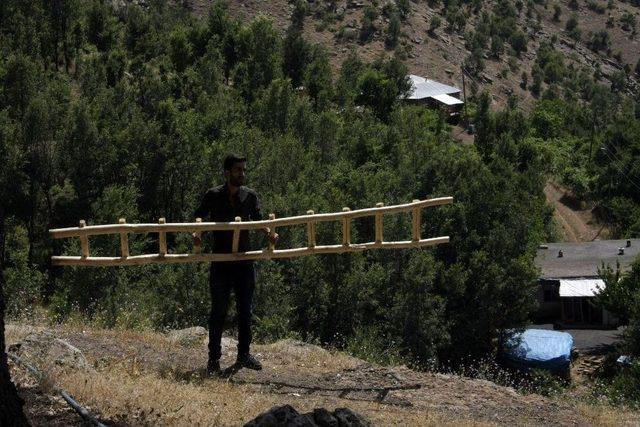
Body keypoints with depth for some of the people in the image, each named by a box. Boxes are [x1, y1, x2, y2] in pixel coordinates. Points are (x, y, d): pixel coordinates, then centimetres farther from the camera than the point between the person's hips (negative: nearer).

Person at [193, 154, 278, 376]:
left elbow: (258, 220, 10)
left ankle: (244, 354, 21)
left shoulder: (250, 196, 5)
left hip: (244, 260, 3)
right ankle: (214, 359, 5)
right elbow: (199, 218, -1)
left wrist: (268, 233, -11)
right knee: (218, 311, -1)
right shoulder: (213, 196, -4)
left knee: (245, 310, 9)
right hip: (220, 262, -3)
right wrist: (196, 234, -21)